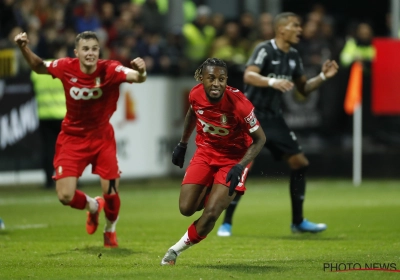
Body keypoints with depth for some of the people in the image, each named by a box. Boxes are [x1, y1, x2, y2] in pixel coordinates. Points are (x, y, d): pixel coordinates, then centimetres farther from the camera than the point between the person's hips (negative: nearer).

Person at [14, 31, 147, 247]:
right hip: (73, 138, 1)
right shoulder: (65, 67, -13)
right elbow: (39, 67, 6)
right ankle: (92, 206, 30)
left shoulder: (109, 70, -20)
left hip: (102, 138, -1)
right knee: (65, 196, -7)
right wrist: (24, 48, -9)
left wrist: (140, 72, -56)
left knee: (111, 193, -6)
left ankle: (110, 229, 29)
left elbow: (136, 77, -34)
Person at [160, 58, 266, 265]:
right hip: (205, 152, 4)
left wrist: (240, 166, -26)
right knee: (186, 208, -4)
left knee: (211, 213, -16)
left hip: (233, 158, -4)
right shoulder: (196, 95, -16)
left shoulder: (239, 104, -30)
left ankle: (178, 248, 7)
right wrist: (182, 144, 17)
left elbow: (259, 139, -16)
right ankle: (210, 193, 30)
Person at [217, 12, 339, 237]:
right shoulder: (265, 50, -13)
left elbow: (304, 89, 17)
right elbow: (249, 75, -29)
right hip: (252, 115, -7)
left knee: (300, 163, 4)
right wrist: (272, 81, -44)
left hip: (274, 118, 7)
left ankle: (298, 222, 15)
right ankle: (226, 224, -3)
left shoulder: (293, 56, 9)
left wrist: (323, 77, 1)